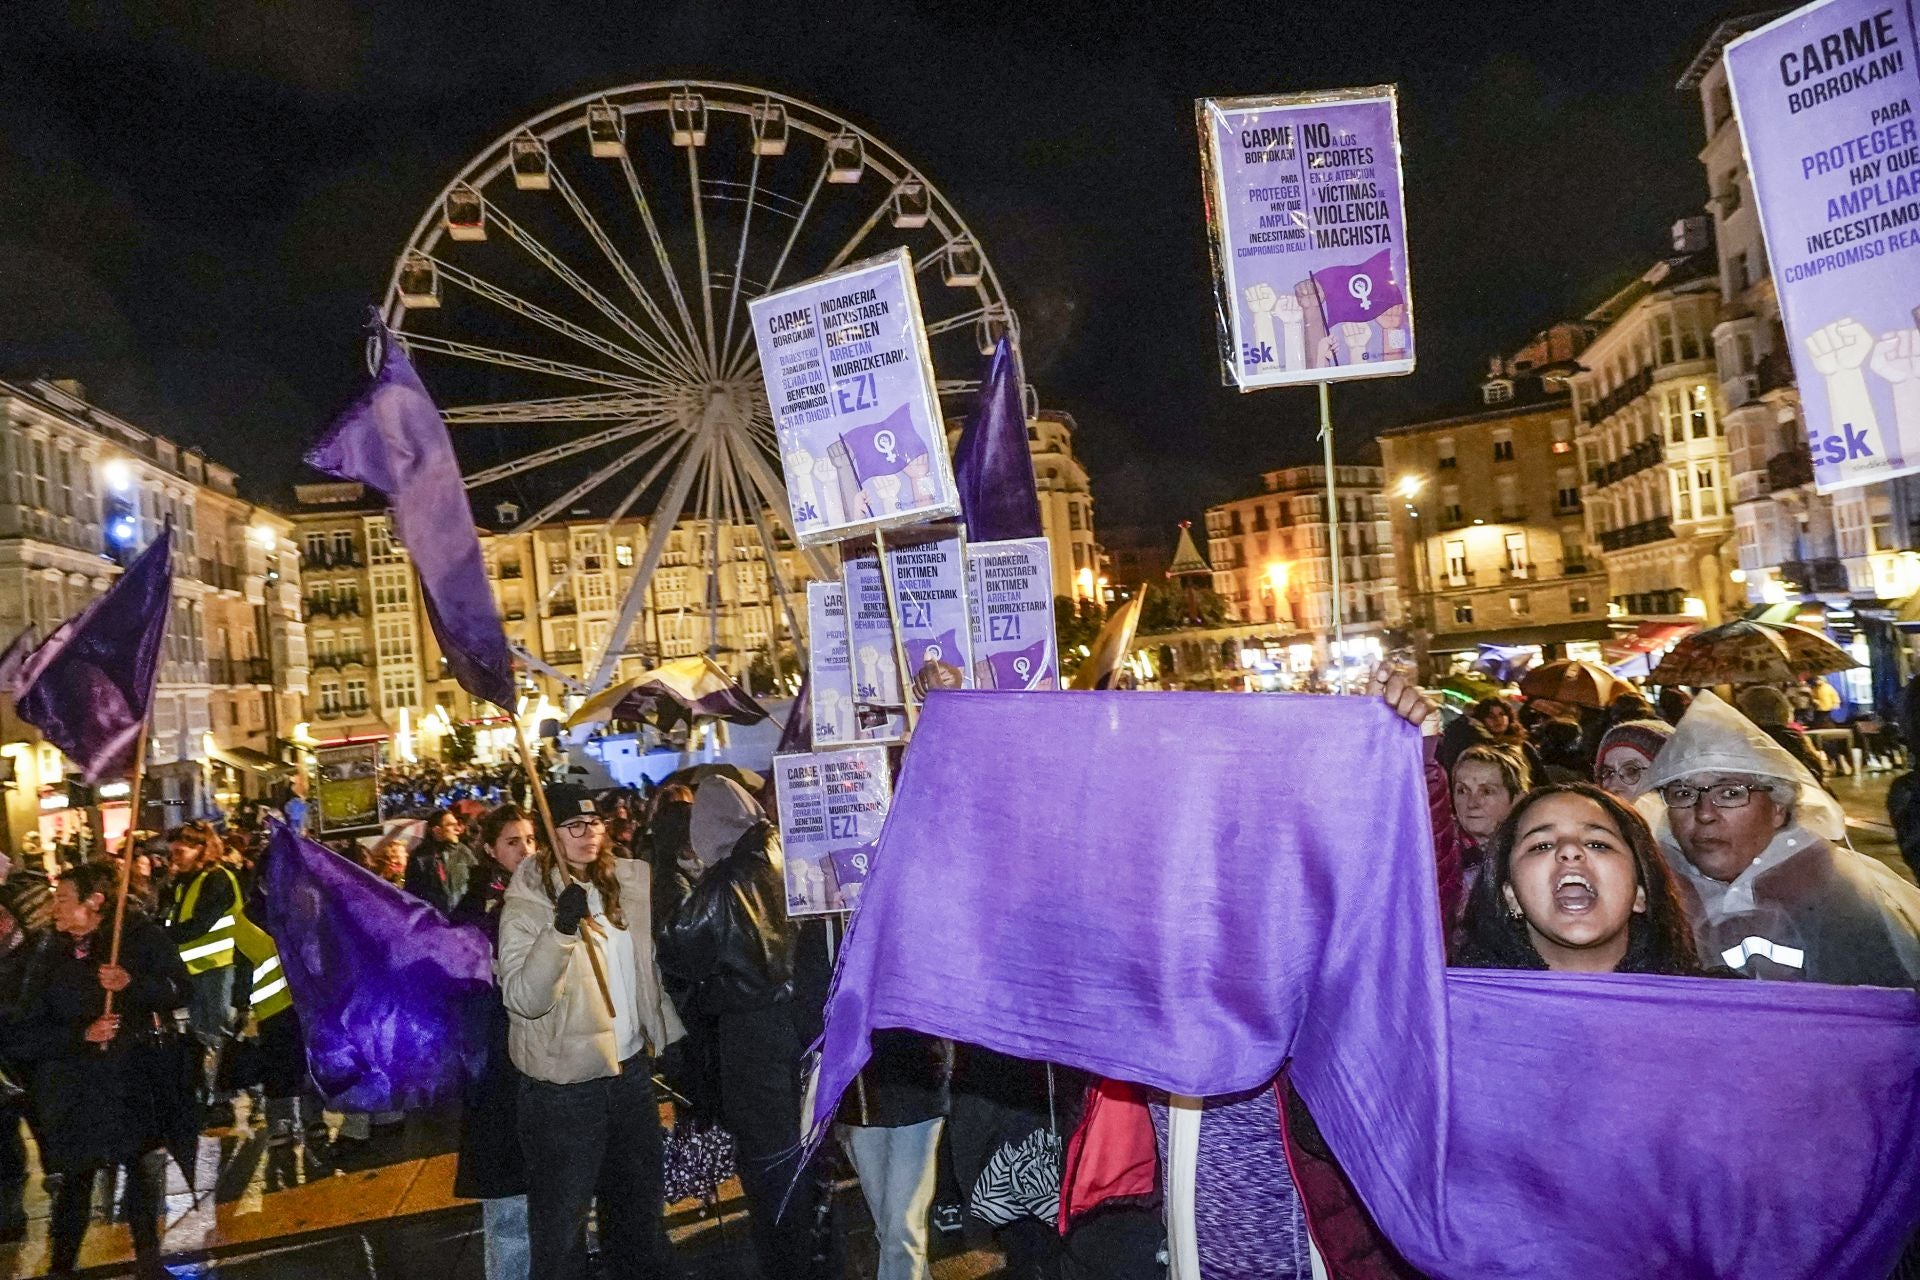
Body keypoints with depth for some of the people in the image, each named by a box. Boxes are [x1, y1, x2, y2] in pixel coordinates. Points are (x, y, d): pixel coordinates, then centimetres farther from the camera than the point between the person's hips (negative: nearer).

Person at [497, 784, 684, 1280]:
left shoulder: (626, 884, 2)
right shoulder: (527, 904, -14)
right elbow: (523, 999, -26)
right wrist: (561, 928, -37)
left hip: (631, 1066, 6)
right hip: (565, 1084, -6)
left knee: (639, 1199, 23)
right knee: (562, 1217, 10)